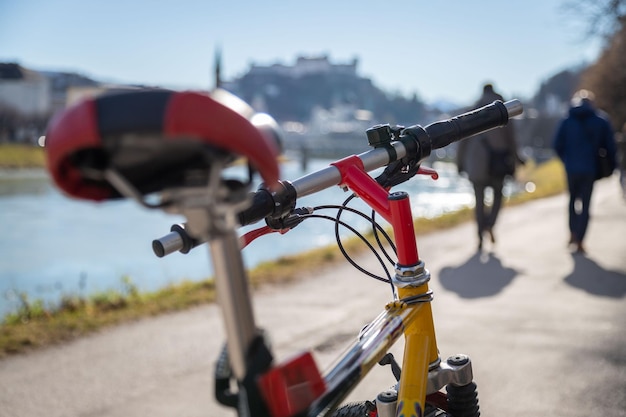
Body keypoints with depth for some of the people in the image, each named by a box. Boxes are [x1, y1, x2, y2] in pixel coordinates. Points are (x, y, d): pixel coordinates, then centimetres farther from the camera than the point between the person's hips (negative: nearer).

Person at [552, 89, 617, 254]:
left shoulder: (567, 121, -1)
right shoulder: (601, 121, -2)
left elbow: (557, 146, -1)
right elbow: (610, 147, -2)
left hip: (572, 168, 1)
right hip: (591, 169, -1)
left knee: (573, 199, 22)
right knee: (585, 204, 5)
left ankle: (573, 233, 13)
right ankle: (579, 241, 0)